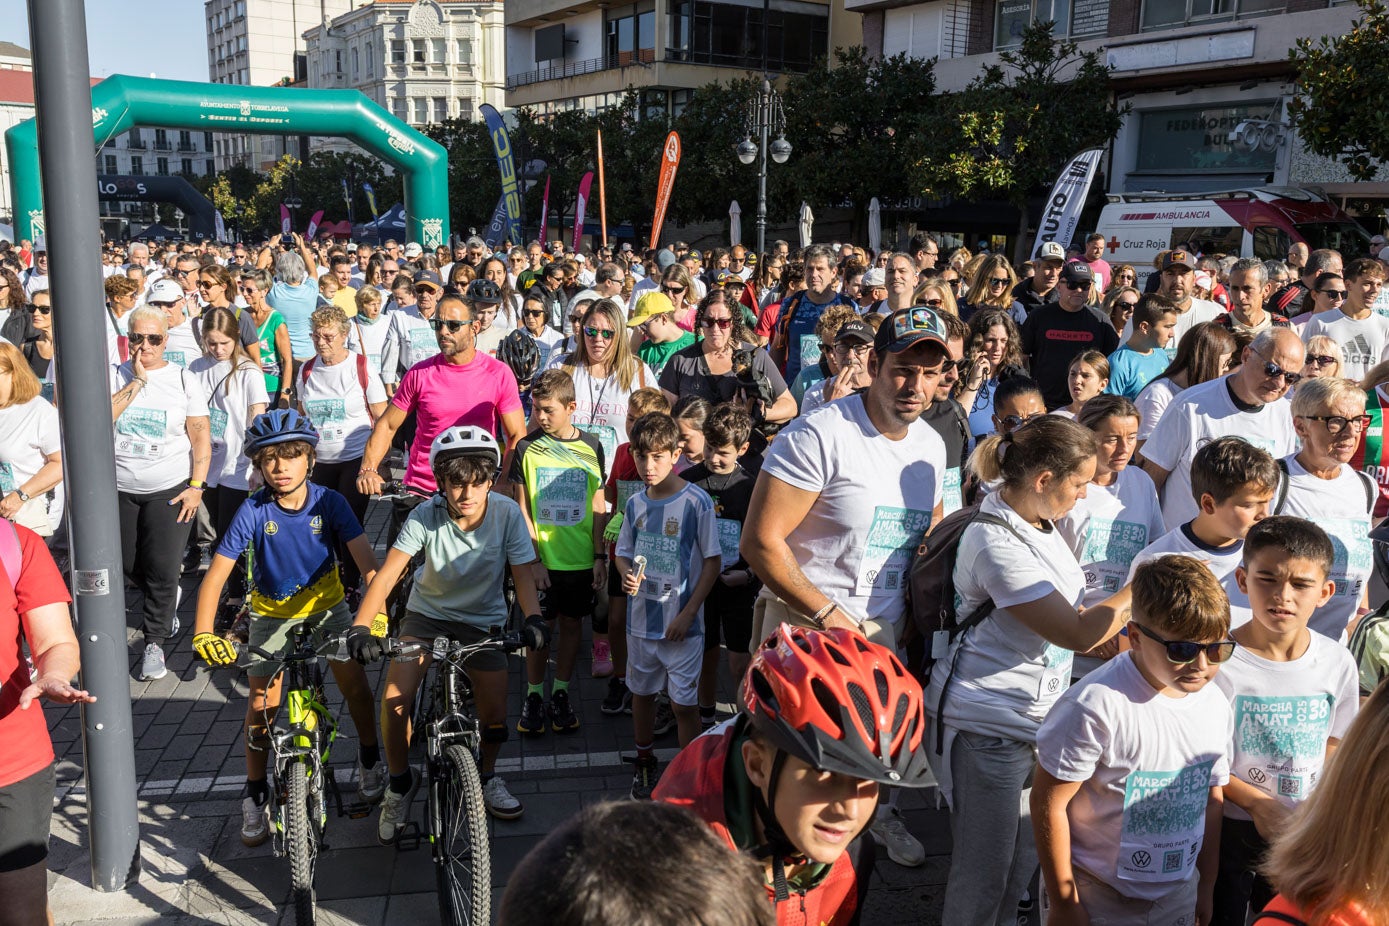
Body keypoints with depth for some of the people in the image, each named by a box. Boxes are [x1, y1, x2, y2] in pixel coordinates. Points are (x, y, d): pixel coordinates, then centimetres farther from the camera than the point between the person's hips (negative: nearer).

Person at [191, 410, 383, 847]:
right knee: (262, 703, -4)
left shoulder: (329, 502, -21)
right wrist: (203, 634, -37)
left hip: (325, 603, 0)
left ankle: (369, 760, 17)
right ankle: (256, 794, 14)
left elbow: (365, 558, -27)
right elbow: (216, 574, -24)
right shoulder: (253, 511, -22)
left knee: (354, 682, -9)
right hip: (272, 611, 0)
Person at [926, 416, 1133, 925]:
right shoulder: (996, 545, -25)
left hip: (1035, 717, 9)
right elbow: (1077, 633, -21)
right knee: (983, 874, 4)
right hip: (985, 727, -9)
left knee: (1027, 857, 17)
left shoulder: (1038, 521, 5)